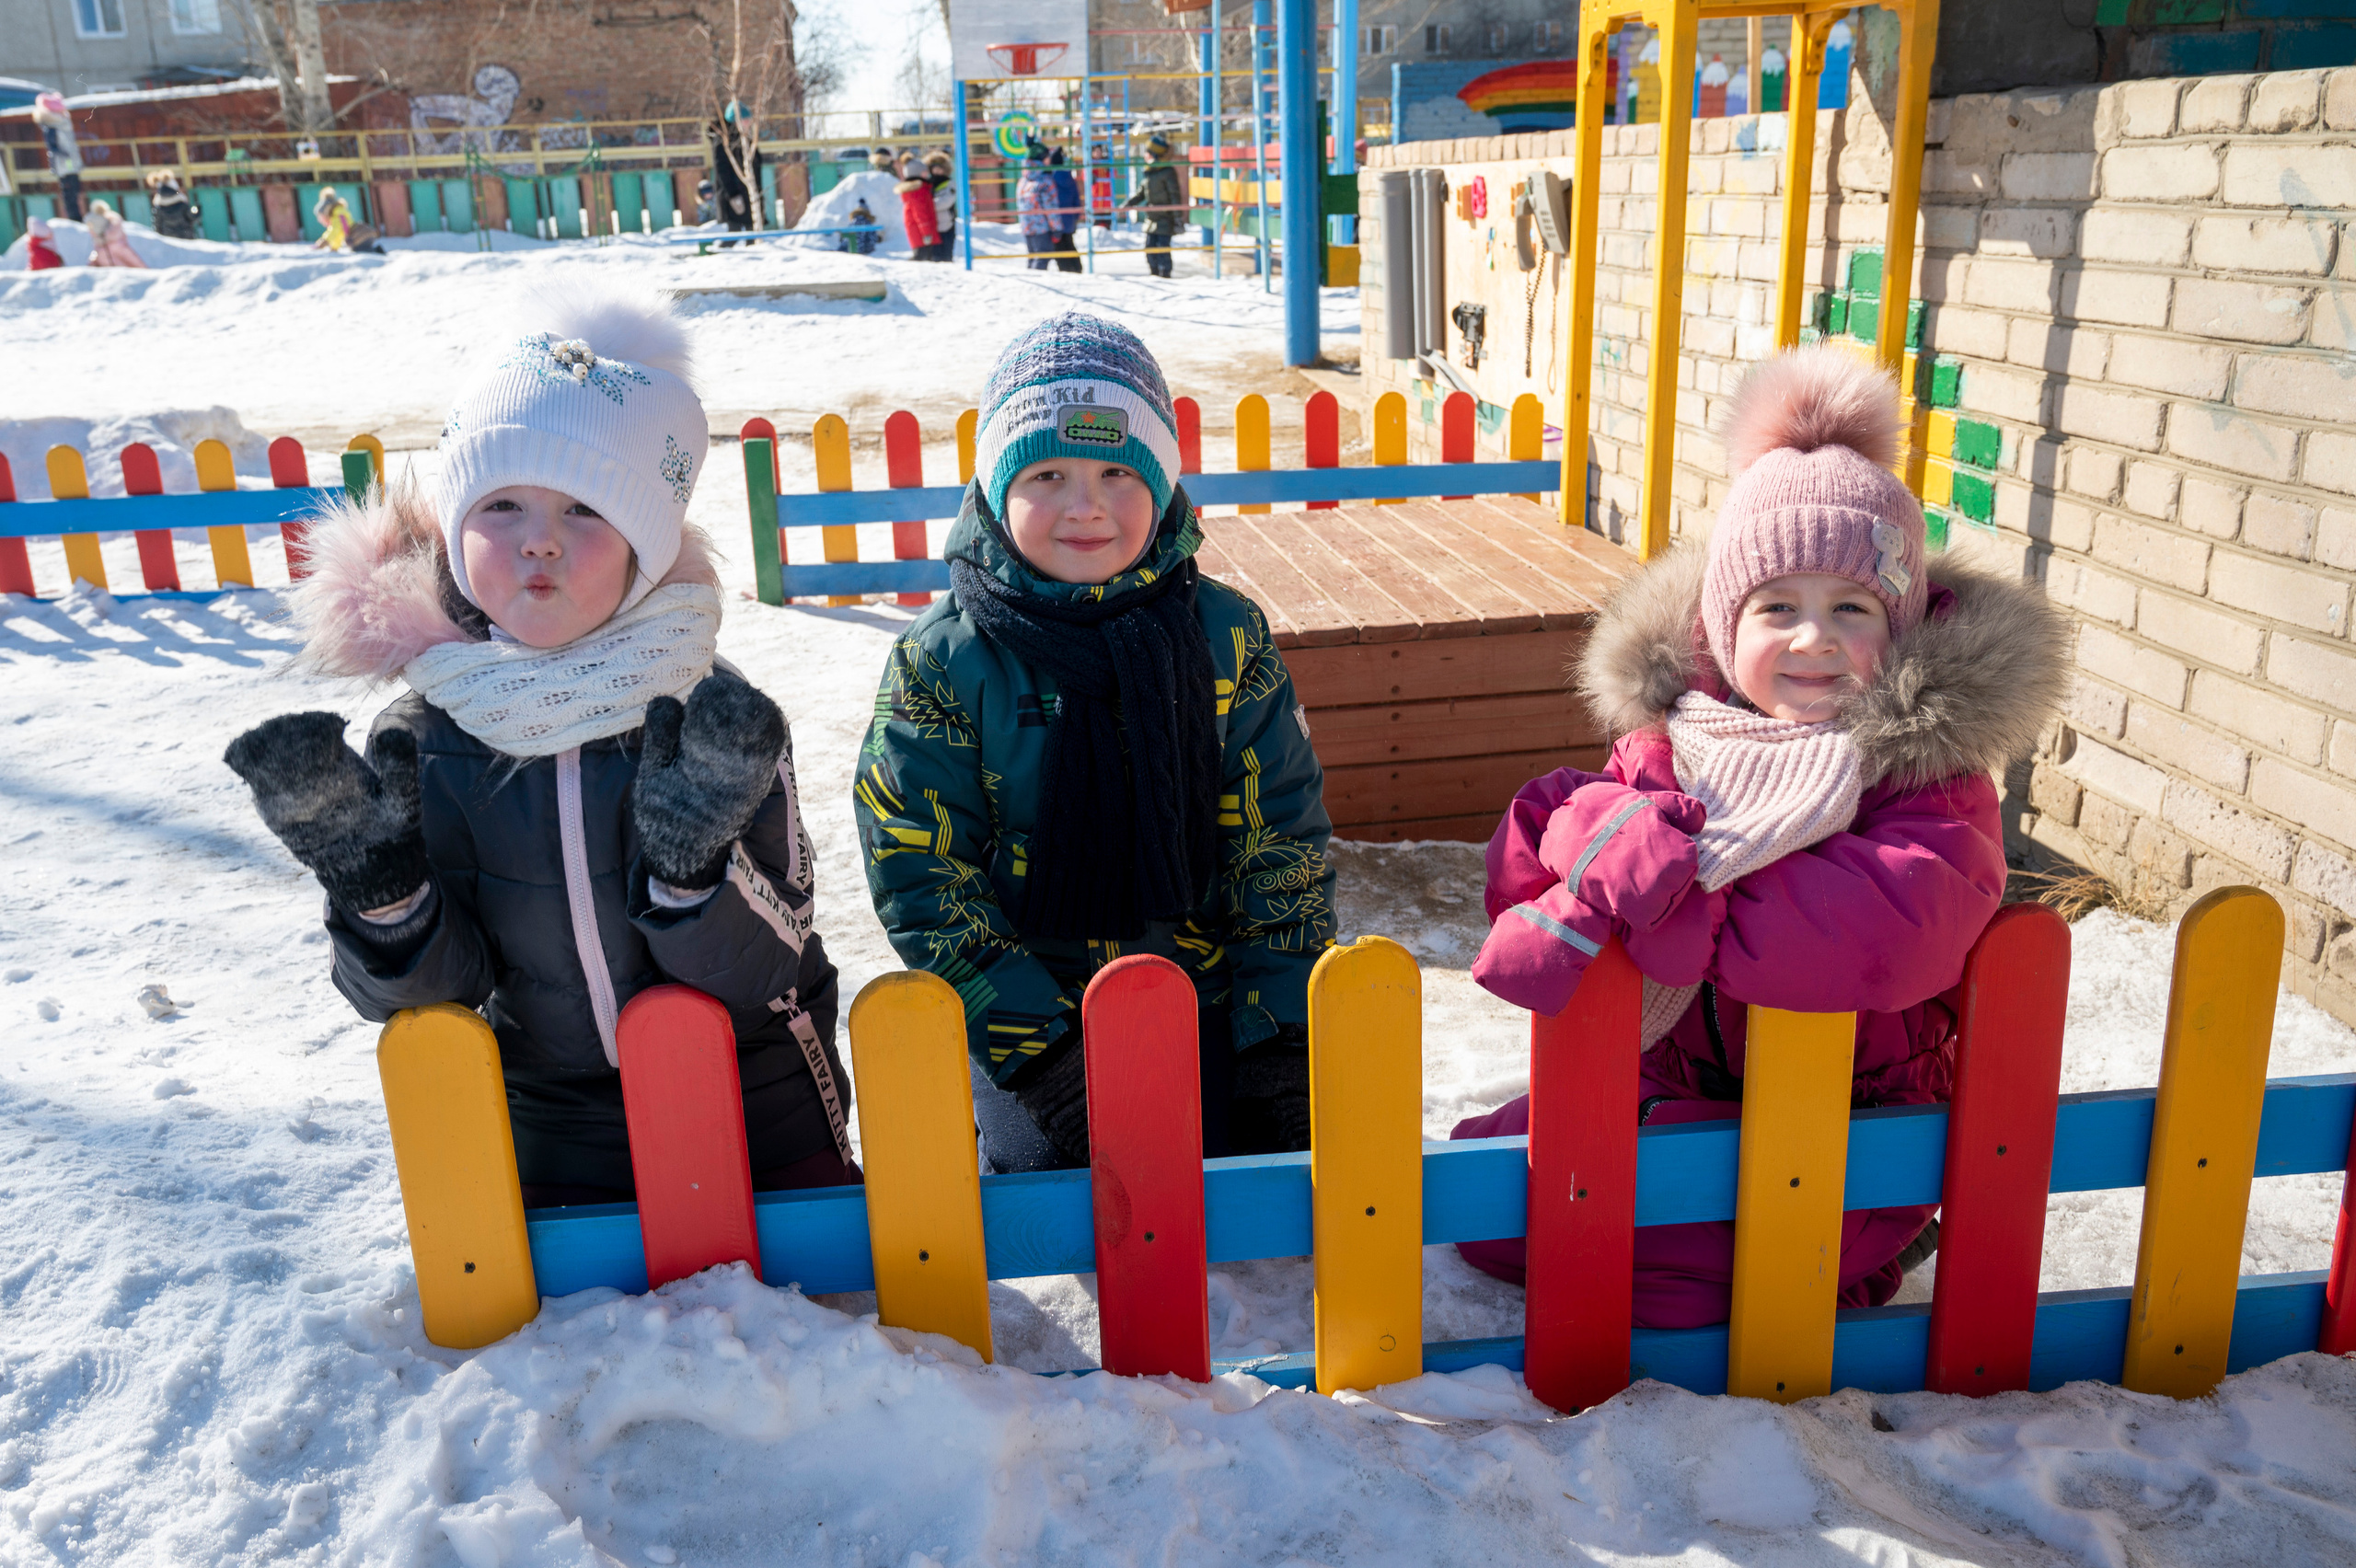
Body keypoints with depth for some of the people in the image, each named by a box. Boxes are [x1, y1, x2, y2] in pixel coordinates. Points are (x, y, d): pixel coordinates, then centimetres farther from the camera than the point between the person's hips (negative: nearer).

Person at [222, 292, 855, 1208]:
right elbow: (421, 992, -6)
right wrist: (373, 877, -24)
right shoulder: (424, 742, -9)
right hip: (553, 1140, 1)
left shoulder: (717, 723, -14)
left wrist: (693, 861, -33)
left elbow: (763, 978, -16)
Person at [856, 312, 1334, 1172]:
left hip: (1212, 1005, 2)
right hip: (1029, 1013, -1)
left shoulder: (1226, 635, -3)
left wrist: (1281, 1036, -4)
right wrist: (1035, 1045, -14)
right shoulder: (945, 659, -8)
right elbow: (919, 868, -8)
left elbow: (1282, 841, 1)